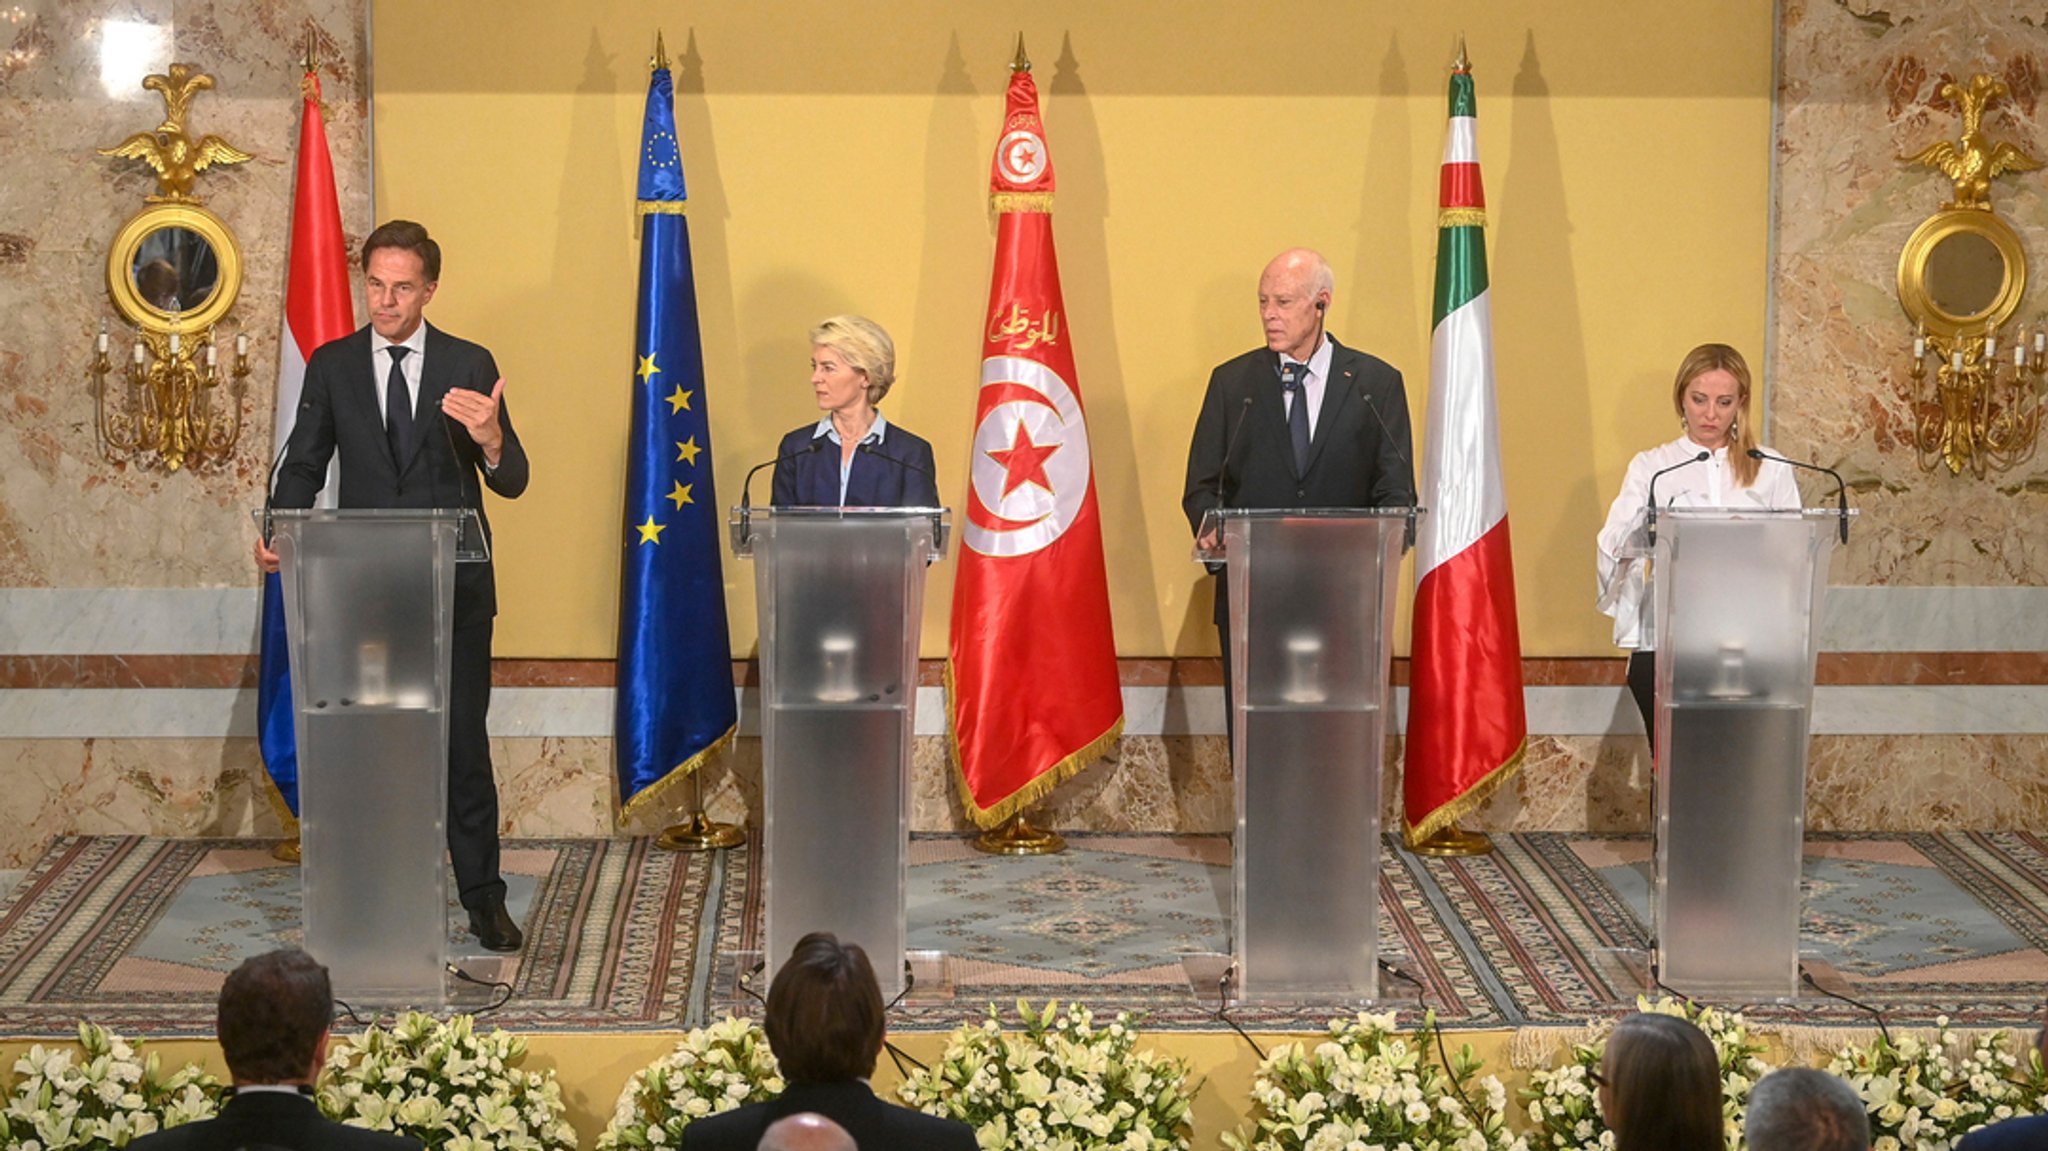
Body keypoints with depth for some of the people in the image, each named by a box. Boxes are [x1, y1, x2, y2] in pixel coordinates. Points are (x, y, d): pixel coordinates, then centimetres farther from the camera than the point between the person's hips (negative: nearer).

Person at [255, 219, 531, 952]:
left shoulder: (469, 366, 1)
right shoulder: (332, 366, 5)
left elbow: (512, 482, -2)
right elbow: (303, 464, 5)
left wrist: (491, 440, -25)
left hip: (454, 583, -2)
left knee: (463, 741, 0)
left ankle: (483, 898, 8)